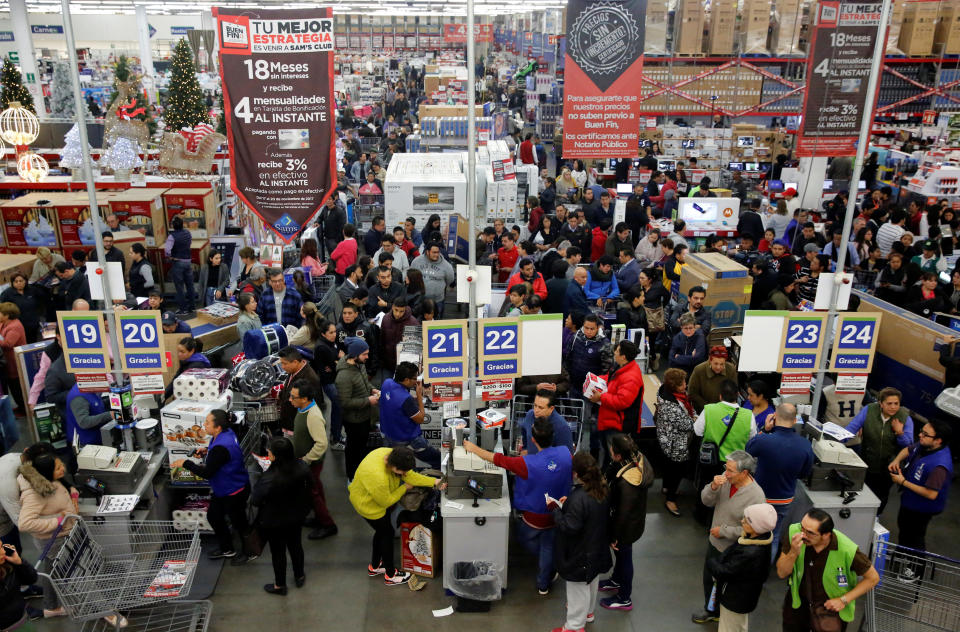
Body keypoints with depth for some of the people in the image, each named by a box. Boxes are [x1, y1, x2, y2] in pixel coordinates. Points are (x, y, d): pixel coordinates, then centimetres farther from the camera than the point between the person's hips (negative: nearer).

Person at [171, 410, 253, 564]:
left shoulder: (221, 448, -35)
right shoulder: (227, 433, -6)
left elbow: (207, 473, -28)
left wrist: (185, 463, -17)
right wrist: (208, 450, 0)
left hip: (234, 491, -10)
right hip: (223, 489, 10)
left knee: (239, 522, 11)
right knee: (213, 516, 23)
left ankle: (251, 552, 35)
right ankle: (227, 550, 43)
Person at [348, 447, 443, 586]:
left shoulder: (391, 454, -21)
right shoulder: (377, 476, -43)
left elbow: (409, 475, -10)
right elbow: (386, 502, -25)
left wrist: (434, 482, -17)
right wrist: (405, 488, -13)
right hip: (368, 505, -8)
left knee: (381, 531, 23)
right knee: (387, 534, 8)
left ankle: (374, 567, 45)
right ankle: (390, 575, 28)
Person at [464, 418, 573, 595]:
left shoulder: (528, 463, -33)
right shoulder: (566, 453, -21)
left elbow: (497, 459, -22)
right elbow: (572, 476, 0)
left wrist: (473, 448, -8)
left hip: (534, 517, -3)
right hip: (558, 514, 3)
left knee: (525, 537, 28)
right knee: (548, 547, 23)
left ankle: (549, 568, 43)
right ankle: (543, 584, 42)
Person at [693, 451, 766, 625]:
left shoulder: (755, 496, -30)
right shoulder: (726, 479, -13)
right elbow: (706, 501, -6)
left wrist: (723, 531, -20)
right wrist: (713, 487, -26)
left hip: (732, 551, -7)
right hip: (714, 542, 7)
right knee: (709, 578, 27)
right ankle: (711, 610, 52)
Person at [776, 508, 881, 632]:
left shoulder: (847, 550, -30)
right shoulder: (794, 532, -23)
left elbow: (873, 578, -11)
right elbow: (781, 573, -16)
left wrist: (843, 600, -16)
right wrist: (793, 553, -34)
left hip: (830, 605, -2)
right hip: (798, 600, 3)